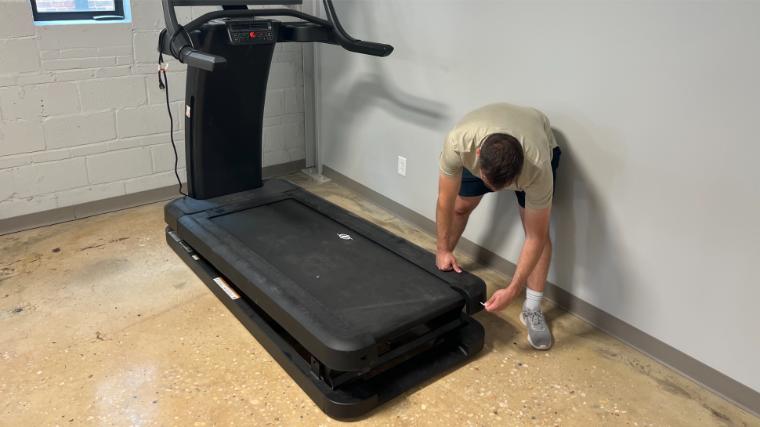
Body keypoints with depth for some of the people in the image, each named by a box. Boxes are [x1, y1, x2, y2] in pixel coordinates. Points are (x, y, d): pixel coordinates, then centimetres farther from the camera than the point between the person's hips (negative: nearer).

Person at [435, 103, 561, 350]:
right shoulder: (458, 142, -43)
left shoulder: (538, 168, -45)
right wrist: (443, 250, -19)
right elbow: (446, 199, -27)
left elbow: (536, 237, -36)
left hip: (541, 146, -2)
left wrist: (512, 290, -38)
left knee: (538, 229, -14)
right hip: (482, 147, 2)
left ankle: (532, 309, -3)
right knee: (460, 206, 5)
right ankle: (441, 262, 32)